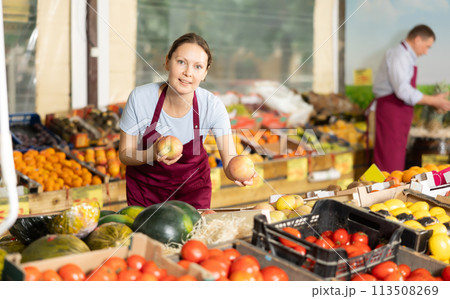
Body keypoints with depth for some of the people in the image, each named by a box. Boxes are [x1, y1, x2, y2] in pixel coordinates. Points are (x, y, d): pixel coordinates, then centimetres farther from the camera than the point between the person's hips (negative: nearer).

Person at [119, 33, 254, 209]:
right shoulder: (139, 98, -24)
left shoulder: (213, 106, -23)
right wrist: (152, 154, -36)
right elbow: (125, 155, -16)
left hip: (192, 182, 0)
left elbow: (229, 160, -27)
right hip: (146, 184, 0)